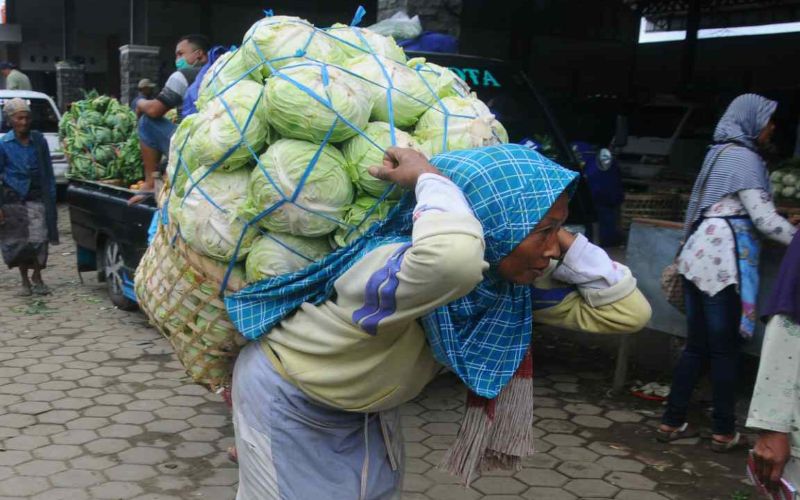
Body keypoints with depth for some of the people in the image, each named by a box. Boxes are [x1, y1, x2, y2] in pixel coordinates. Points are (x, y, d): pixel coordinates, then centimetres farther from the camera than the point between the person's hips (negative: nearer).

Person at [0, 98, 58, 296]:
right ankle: (25, 281, 22)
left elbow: (48, 171, 8)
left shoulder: (39, 140, 2)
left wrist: (51, 196, 3)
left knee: (39, 239, -7)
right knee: (18, 242, 7)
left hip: (37, 198, 1)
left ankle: (37, 278, 12)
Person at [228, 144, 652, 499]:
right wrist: (429, 176, -47)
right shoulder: (390, 265, -41)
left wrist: (562, 239, -21)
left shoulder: (516, 284, -17)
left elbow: (627, 312, -14)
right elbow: (453, 257, -66)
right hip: (286, 403, -6)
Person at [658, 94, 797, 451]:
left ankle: (672, 422, 14)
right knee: (725, 348, 0)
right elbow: (764, 218, -12)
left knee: (697, 345, 11)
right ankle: (724, 432, 10)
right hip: (723, 260, -9)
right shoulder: (743, 157, -8)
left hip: (700, 255, 9)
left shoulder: (720, 153, 20)